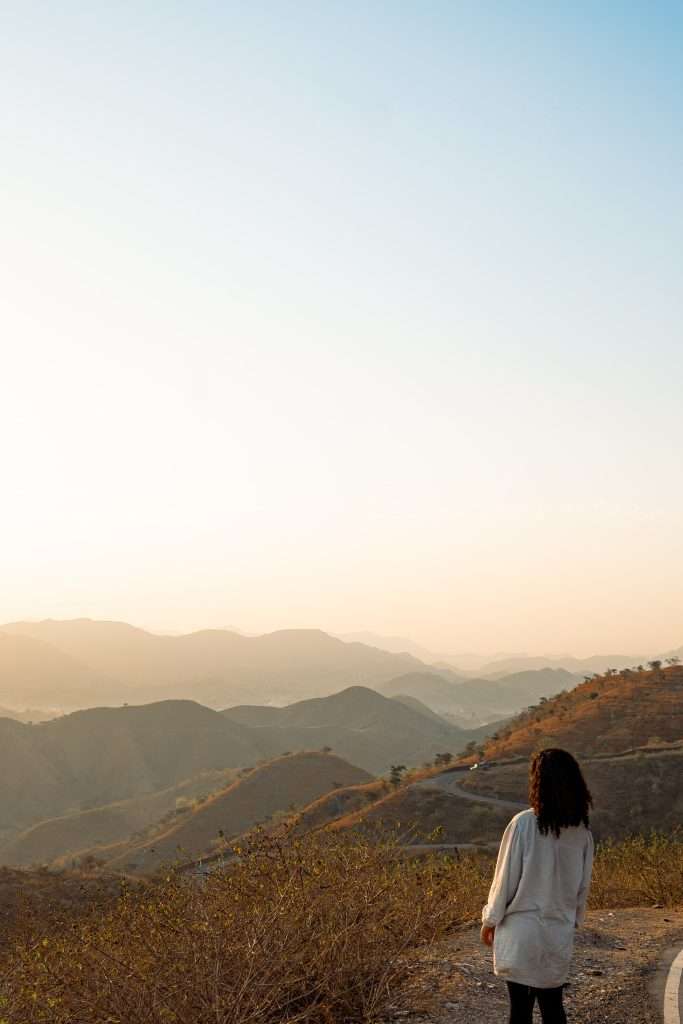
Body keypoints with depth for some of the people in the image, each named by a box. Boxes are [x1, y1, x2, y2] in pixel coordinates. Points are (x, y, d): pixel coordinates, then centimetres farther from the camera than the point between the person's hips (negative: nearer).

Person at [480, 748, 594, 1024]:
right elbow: (583, 887, 6)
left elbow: (505, 878, -10)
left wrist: (490, 920, 3)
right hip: (560, 936, 4)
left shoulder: (523, 824, -17)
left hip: (521, 933, -4)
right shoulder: (582, 832, -5)